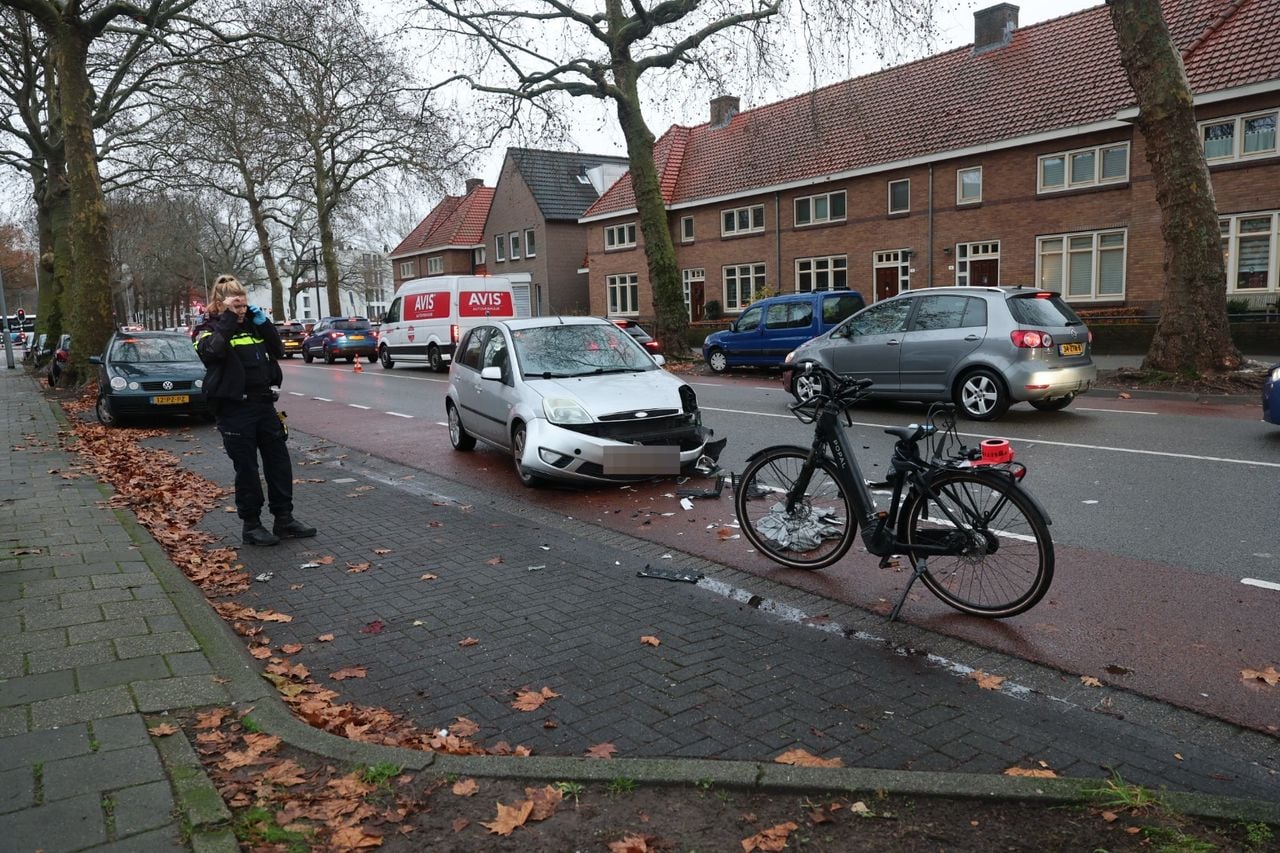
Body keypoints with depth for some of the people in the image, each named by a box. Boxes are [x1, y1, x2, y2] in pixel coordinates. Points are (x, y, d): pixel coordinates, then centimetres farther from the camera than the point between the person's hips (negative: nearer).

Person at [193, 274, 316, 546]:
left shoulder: (252, 324, 13)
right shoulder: (209, 328, -3)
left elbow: (278, 351, 7)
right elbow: (211, 350, -25)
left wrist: (263, 321, -2)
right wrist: (228, 317, -20)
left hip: (264, 403, 6)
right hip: (234, 409, -5)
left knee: (279, 462, 7)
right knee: (246, 468, 2)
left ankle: (284, 519, 17)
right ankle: (251, 525, 13)